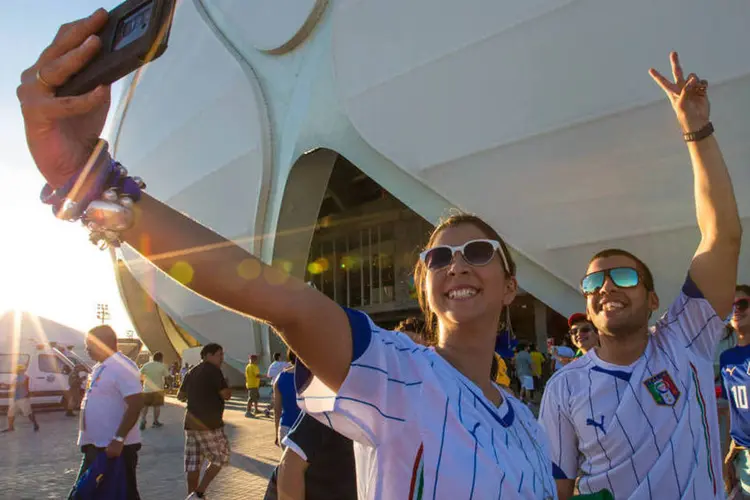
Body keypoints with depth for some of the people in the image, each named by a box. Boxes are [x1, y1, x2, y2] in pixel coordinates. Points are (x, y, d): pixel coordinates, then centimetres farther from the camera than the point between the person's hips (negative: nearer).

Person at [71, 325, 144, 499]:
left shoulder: (122, 367, -18)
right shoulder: (99, 367, 13)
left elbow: (136, 404, -25)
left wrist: (118, 439, -27)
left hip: (116, 446, -10)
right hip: (96, 445, 10)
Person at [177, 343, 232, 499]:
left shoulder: (192, 372, 14)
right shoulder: (213, 370, -10)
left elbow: (180, 396, 22)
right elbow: (226, 395, -12)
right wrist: (226, 386, 8)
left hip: (191, 422, 8)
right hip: (209, 424, -8)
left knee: (194, 462, 11)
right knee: (220, 458, 5)